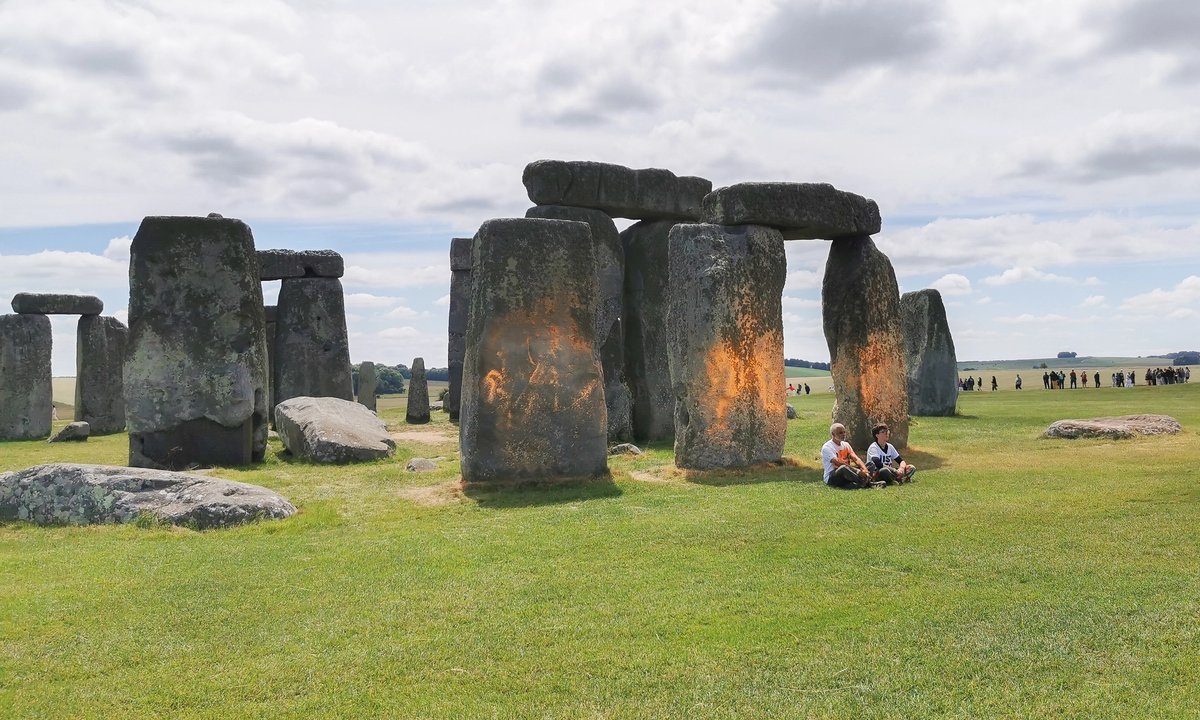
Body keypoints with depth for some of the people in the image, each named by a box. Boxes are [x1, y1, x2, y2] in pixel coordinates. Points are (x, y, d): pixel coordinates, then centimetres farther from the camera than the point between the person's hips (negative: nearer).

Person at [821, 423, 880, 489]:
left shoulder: (846, 445, 14)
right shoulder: (827, 447, -10)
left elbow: (856, 459, -1)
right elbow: (838, 463, -22)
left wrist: (865, 470, -21)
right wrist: (857, 471, -29)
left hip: (847, 475, 8)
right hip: (831, 478, -7)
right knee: (844, 468, -37)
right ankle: (868, 483, -50)